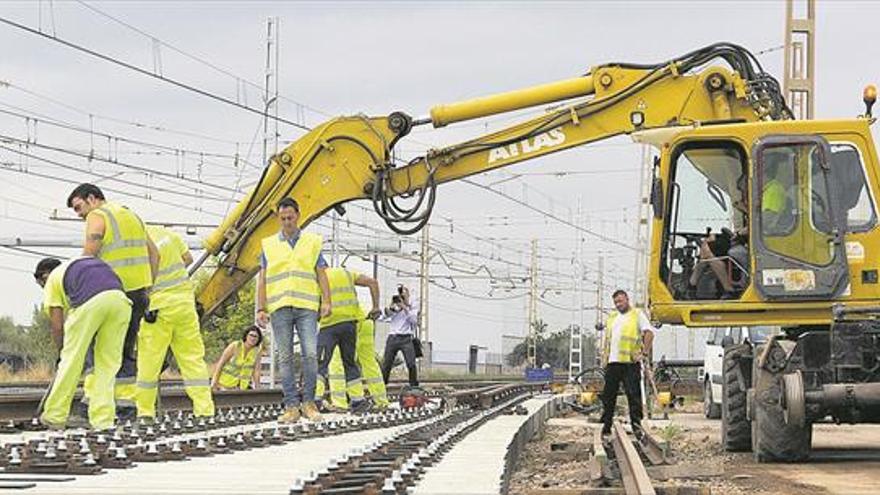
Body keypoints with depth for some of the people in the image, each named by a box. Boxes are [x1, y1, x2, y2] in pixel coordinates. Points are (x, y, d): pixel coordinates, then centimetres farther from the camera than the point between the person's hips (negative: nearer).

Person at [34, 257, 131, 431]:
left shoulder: (52, 280, 25)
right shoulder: (86, 262, 41)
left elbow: (57, 325, 18)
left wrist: (61, 351, 35)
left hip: (89, 302, -4)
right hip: (120, 299, 4)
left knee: (71, 360, 9)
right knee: (108, 363, 13)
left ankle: (55, 416, 17)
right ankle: (103, 420, 9)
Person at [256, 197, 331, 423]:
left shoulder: (312, 242, 12)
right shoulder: (269, 245, 13)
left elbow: (321, 275, 10)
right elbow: (262, 279, 11)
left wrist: (326, 301, -3)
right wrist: (261, 308, 2)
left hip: (306, 306, -1)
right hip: (279, 308, 1)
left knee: (310, 354, -11)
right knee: (284, 358, -1)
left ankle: (309, 402, -1)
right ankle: (291, 406, 1)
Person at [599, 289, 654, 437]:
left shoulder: (637, 314, 2)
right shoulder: (612, 317, 22)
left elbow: (649, 333, -8)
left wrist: (645, 352, -15)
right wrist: (604, 356, 16)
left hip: (630, 361, -6)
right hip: (613, 362, 6)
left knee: (633, 394, -7)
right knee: (608, 394, 7)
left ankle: (636, 423, -5)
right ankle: (606, 424, 14)